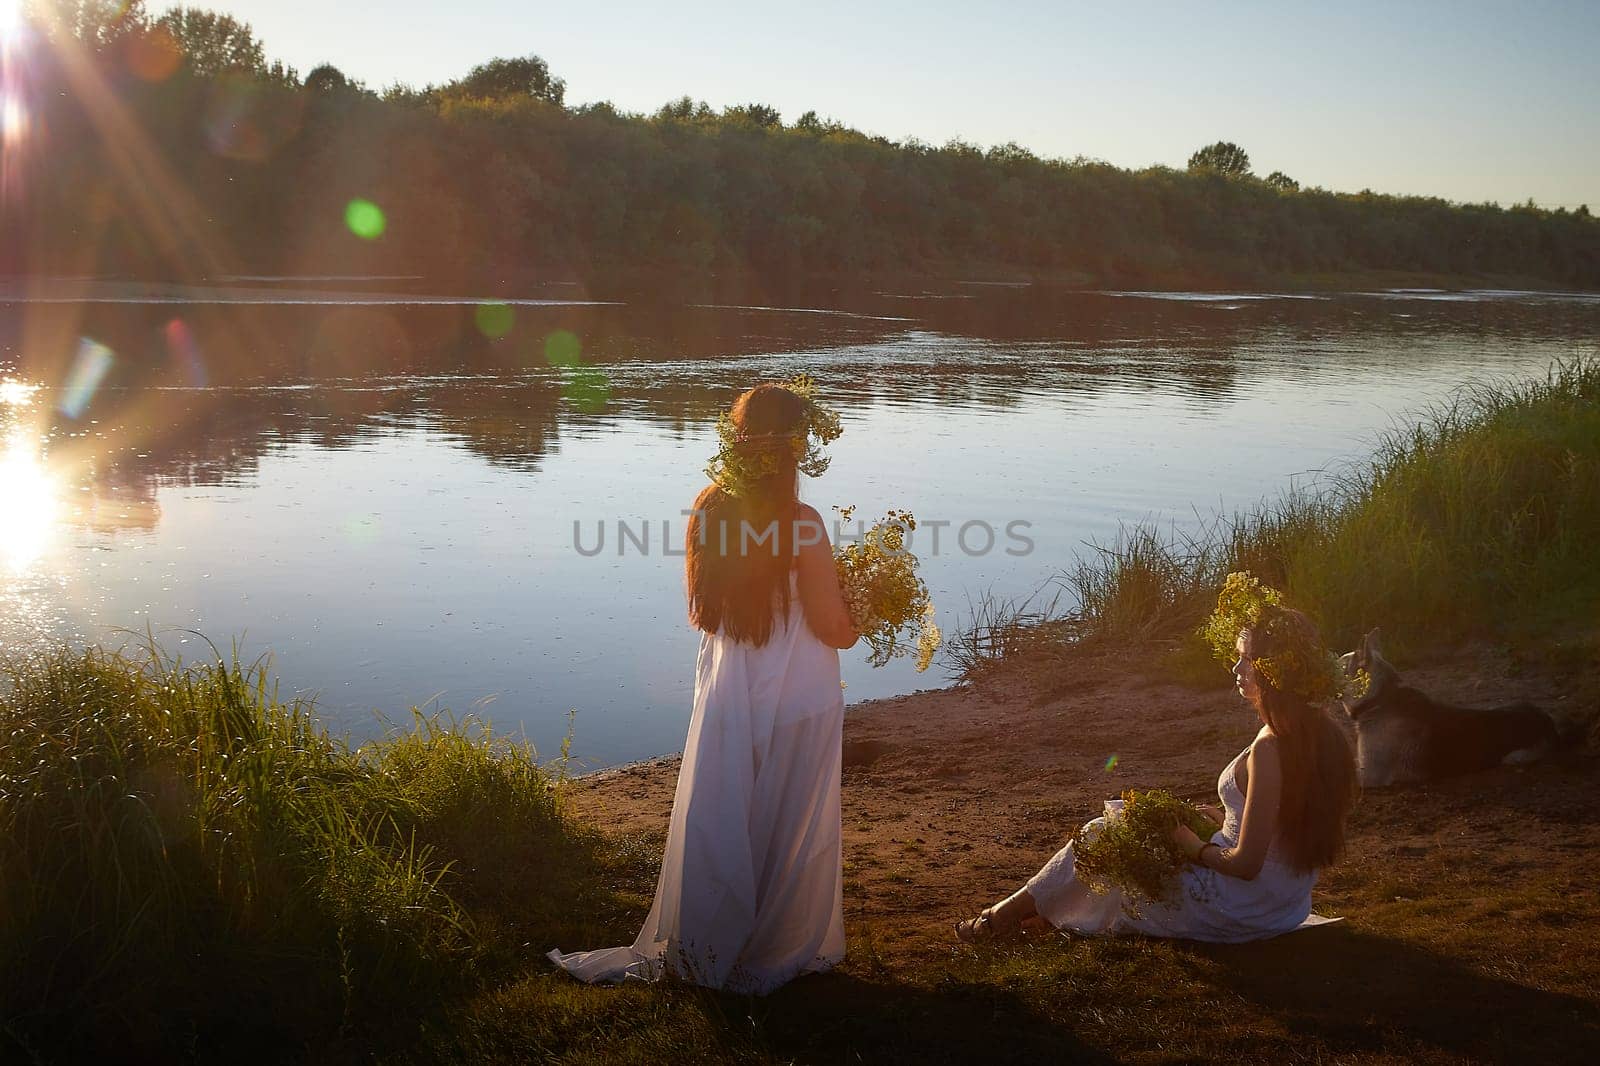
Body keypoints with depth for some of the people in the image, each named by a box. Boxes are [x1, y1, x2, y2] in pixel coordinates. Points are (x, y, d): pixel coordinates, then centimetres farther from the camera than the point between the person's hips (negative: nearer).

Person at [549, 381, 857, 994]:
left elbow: (704, 613, 8)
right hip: (795, 707, -4)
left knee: (716, 827, 16)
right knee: (787, 831, 12)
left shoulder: (708, 512, -3)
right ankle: (775, 954, 27)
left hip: (725, 698, 5)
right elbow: (834, 629, -15)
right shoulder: (802, 524, -19)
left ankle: (699, 953, 27)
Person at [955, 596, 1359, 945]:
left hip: (1236, 910, -8)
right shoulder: (1322, 732, -1)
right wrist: (1225, 819, 10)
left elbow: (1245, 863, -27)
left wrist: (1196, 847, -10)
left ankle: (1013, 911, 29)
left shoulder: (1269, 750, -28)